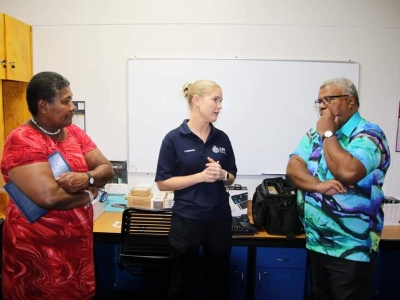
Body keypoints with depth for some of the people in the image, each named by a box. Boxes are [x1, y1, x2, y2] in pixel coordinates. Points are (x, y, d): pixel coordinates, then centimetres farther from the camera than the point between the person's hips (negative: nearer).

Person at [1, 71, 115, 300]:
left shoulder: (75, 133, 5)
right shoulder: (22, 140, -17)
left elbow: (107, 170, 2)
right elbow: (49, 197, -28)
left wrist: (87, 178, -20)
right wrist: (89, 193, -11)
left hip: (78, 243, 7)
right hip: (38, 250, -6)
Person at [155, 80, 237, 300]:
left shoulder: (222, 138, 3)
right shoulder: (174, 138, -9)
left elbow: (231, 178, 11)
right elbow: (163, 182, -10)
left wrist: (222, 175, -12)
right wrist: (201, 176, -19)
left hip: (220, 220, 4)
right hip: (186, 221, -4)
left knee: (219, 281, 18)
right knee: (184, 282, 14)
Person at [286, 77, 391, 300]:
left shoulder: (369, 134, -12)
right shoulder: (315, 133, 8)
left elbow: (347, 172, -30)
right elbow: (293, 167, -4)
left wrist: (328, 134, -16)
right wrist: (319, 185, -22)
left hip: (351, 249, -6)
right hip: (316, 243, 7)